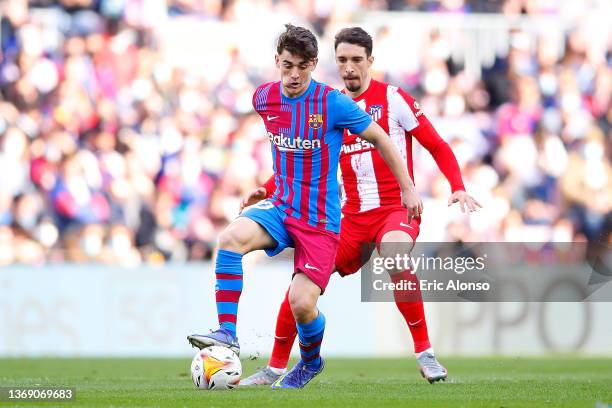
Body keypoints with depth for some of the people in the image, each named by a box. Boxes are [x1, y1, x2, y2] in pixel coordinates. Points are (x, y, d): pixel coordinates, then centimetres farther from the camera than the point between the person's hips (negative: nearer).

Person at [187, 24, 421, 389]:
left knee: (302, 302, -12)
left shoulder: (333, 103, -12)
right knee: (232, 238, -27)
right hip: (281, 206, 4)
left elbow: (380, 139, -1)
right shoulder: (264, 99, 2)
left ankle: (311, 362, 22)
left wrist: (408, 189, 4)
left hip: (320, 218, -4)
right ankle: (227, 333, -25)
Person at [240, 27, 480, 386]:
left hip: (397, 208, -5)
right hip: (353, 217, 5)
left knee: (394, 255, -37)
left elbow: (438, 147, -2)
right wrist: (268, 190, 6)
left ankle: (425, 354, -25)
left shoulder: (394, 99, -5)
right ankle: (276, 368, 13)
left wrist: (458, 188, -18)